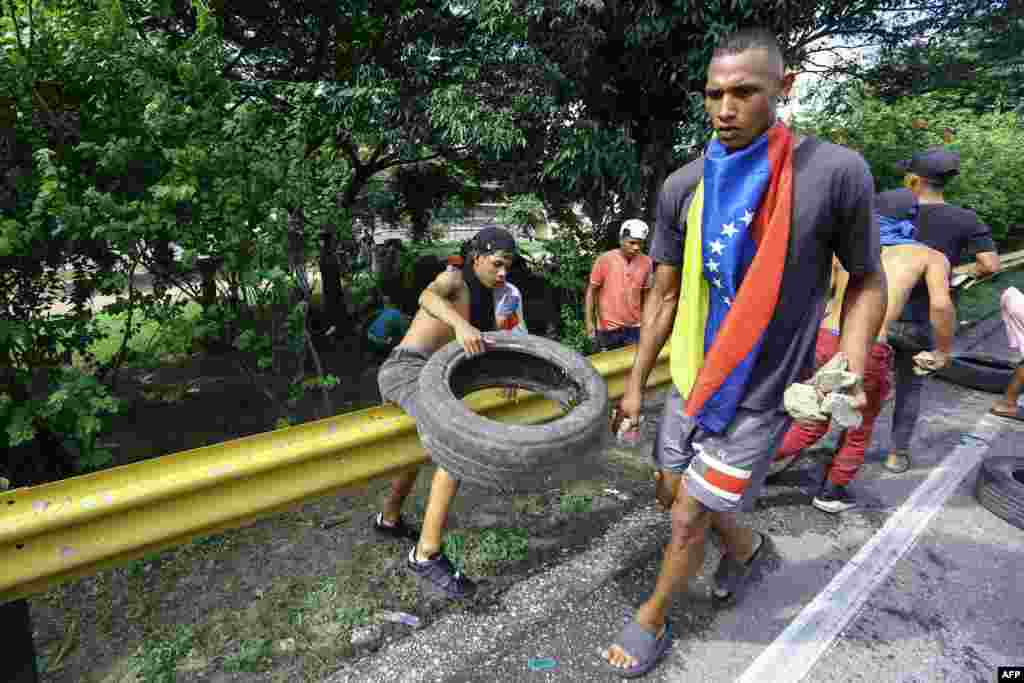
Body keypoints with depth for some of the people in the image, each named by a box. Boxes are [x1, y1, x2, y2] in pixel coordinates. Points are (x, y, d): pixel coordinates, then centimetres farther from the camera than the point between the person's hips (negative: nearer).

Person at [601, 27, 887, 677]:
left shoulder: (835, 171, -15)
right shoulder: (684, 186, -4)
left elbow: (868, 280, -1)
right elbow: (664, 296, 2)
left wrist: (850, 373, -16)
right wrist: (635, 385, 6)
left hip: (759, 398, -5)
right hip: (691, 382, 5)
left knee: (688, 520, 4)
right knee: (673, 493, 20)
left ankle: (652, 621, 34)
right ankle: (748, 546, 52)